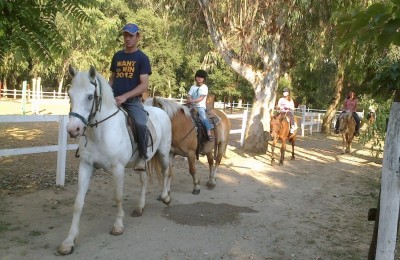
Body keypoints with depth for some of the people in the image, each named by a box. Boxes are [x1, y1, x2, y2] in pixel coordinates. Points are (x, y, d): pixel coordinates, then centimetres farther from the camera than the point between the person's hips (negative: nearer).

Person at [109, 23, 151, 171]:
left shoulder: (142, 58, 0)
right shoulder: (117, 56, 14)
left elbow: (144, 85, -9)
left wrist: (124, 96, -19)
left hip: (133, 100, -5)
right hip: (114, 99, 5)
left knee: (140, 124, -31)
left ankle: (142, 156, -8)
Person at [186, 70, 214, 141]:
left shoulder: (204, 87, -3)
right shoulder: (193, 87, 13)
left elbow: (201, 98, -14)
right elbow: (189, 96, 5)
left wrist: (192, 101, -25)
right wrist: (189, 100, -19)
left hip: (201, 106, -6)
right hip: (192, 106, 6)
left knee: (203, 117, -29)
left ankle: (209, 134, -35)